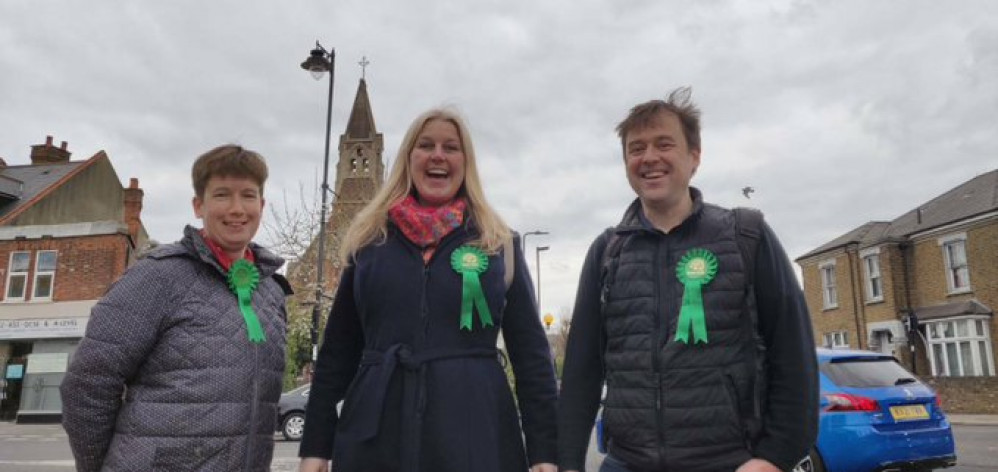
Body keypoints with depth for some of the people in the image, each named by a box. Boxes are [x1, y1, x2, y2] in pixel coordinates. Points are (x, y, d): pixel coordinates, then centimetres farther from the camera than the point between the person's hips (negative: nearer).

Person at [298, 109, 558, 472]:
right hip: (374, 437, 1)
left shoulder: (499, 245, 5)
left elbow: (531, 353, 3)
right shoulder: (368, 240, 8)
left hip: (475, 435, -1)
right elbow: (338, 350, 8)